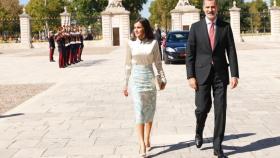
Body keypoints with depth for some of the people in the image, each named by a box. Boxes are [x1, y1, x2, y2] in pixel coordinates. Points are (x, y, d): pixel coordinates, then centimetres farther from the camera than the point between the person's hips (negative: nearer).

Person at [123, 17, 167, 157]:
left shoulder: (153, 43, 0)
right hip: (136, 79, -1)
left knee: (150, 110, 8)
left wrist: (163, 78, 3)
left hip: (149, 78, 1)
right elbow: (128, 65, 6)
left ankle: (147, 140, 22)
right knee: (139, 111, -7)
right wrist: (125, 84, 7)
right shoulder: (131, 44, 1)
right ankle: (142, 145, -11)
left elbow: (158, 63, 6)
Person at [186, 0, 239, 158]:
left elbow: (231, 52, 1)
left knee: (220, 110, 1)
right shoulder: (196, 27, 1)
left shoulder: (225, 27, 3)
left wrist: (235, 75, -7)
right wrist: (191, 76, -7)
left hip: (220, 74, 1)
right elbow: (190, 54, 0)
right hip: (202, 74, -1)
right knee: (203, 108, 0)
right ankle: (199, 132, 33)